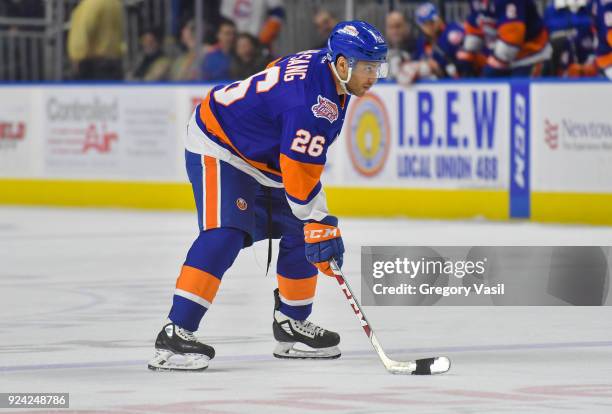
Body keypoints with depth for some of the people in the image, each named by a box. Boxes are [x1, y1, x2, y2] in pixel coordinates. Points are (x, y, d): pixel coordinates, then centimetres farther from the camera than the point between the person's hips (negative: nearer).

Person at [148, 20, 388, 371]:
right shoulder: (311, 100, -31)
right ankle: (175, 334, -29)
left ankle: (292, 326, 24)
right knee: (225, 235, -24)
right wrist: (320, 224, -24)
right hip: (218, 148, -10)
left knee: (299, 235, 9)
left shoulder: (323, 67, -1)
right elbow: (300, 172, -30)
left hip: (264, 156, 10)